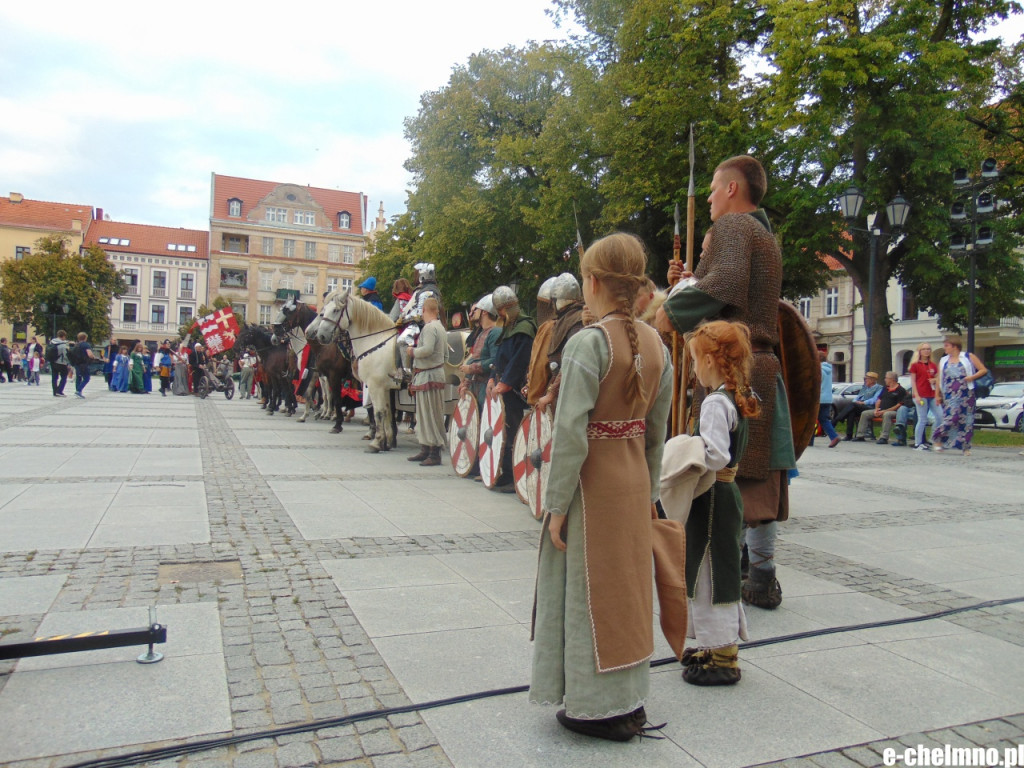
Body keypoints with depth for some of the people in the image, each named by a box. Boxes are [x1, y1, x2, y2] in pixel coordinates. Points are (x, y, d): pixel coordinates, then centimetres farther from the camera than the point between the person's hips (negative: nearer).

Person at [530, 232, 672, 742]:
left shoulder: (588, 343, -18)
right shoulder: (656, 344, 4)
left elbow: (571, 432, -20)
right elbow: (657, 429, 9)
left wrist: (557, 503, -14)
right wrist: (648, 488, 17)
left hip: (594, 481, -7)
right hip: (634, 479, 7)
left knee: (590, 590, 7)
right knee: (628, 587, 18)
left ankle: (598, 708, 21)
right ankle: (630, 701, 33)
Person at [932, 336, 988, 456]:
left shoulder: (968, 357, 6)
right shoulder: (943, 361, 13)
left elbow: (983, 370, 5)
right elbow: (939, 379, 13)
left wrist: (972, 377, -11)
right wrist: (937, 394, 7)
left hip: (965, 394, 0)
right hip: (949, 395, 0)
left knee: (967, 420, 0)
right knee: (952, 418, -16)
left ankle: (966, 447, 8)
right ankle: (937, 439, 0)